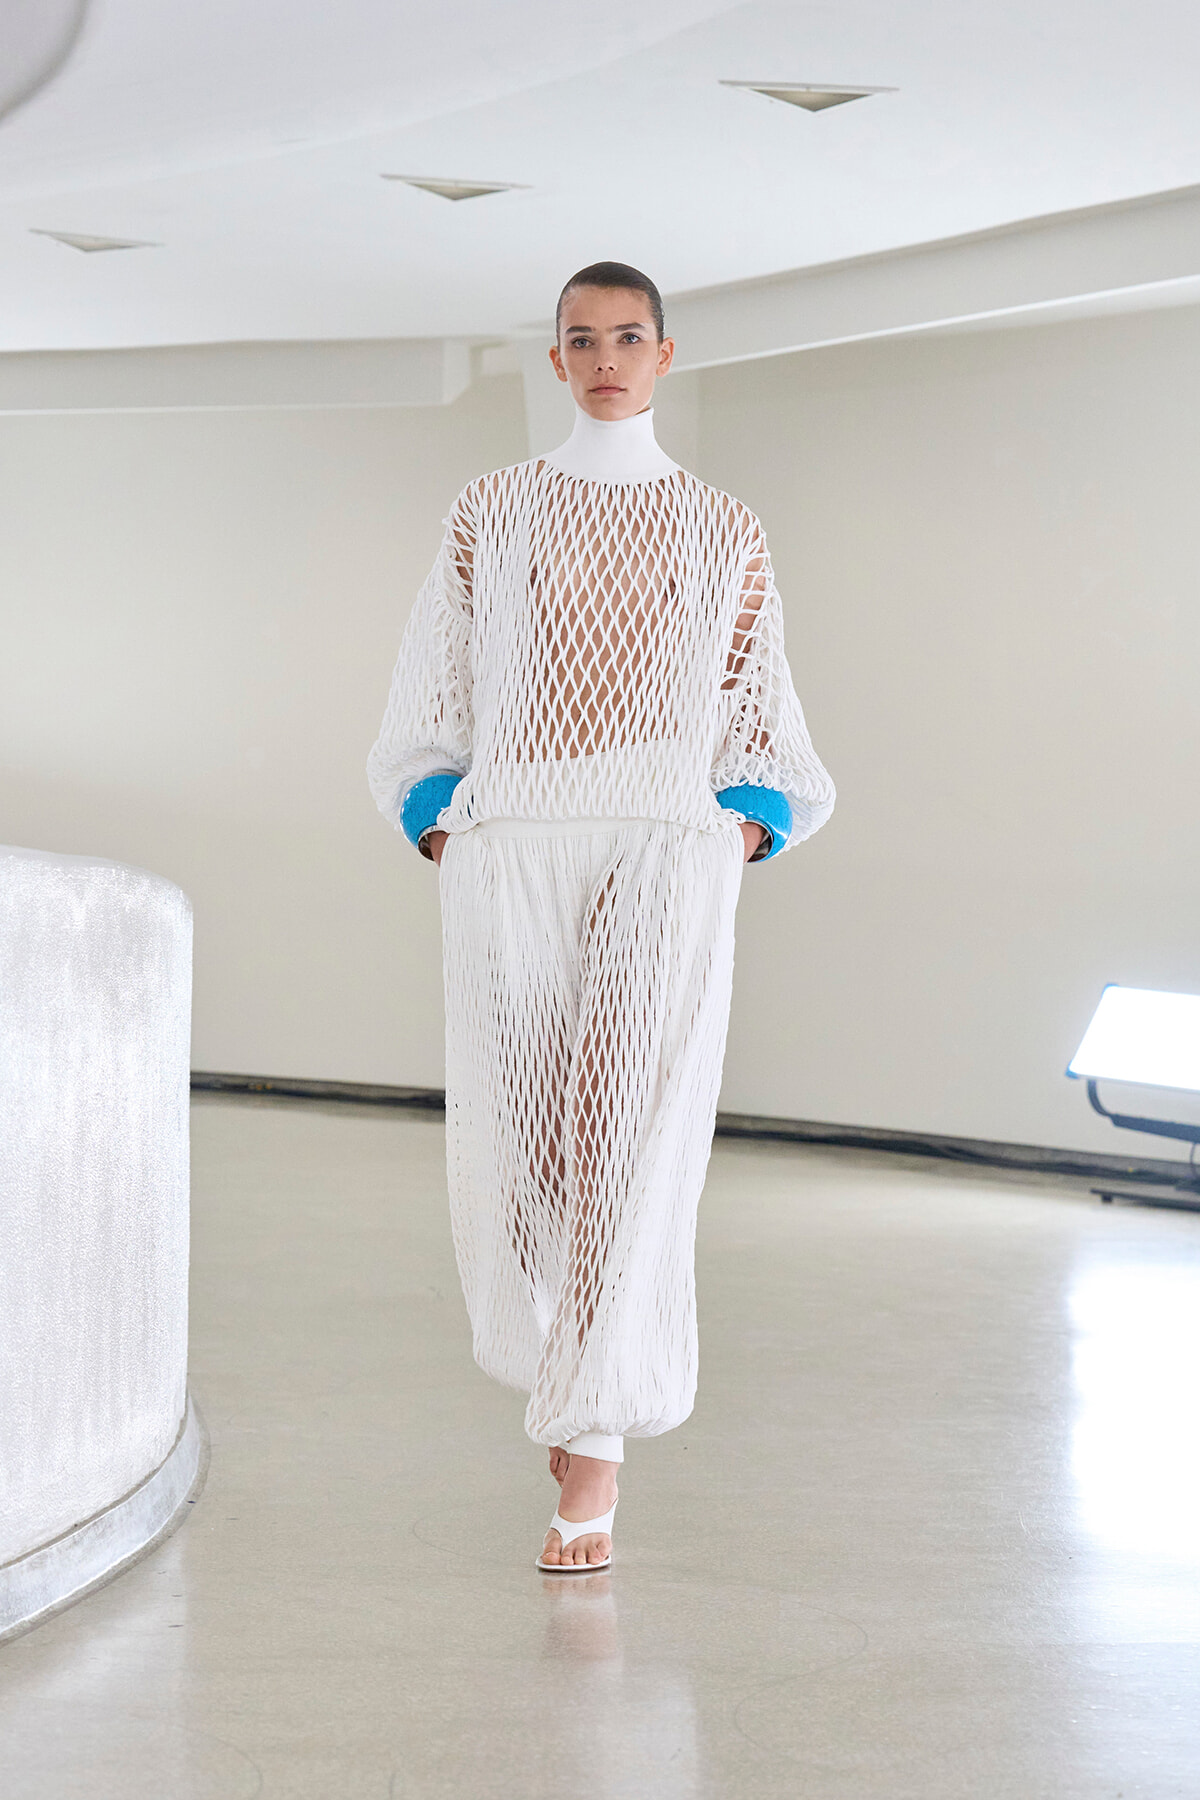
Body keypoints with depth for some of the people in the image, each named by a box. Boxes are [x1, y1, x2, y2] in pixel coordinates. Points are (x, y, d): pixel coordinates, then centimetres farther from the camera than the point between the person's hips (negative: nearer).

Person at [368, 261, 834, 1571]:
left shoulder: (724, 533, 12)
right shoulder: (489, 514, 12)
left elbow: (762, 723, 16)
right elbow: (432, 701, 13)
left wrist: (744, 830, 1)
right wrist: (439, 831, 2)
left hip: (662, 859, -1)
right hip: (509, 860, 1)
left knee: (634, 1134, -14)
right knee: (513, 1143, -1)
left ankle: (592, 1453, -13)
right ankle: (575, 1380, 27)